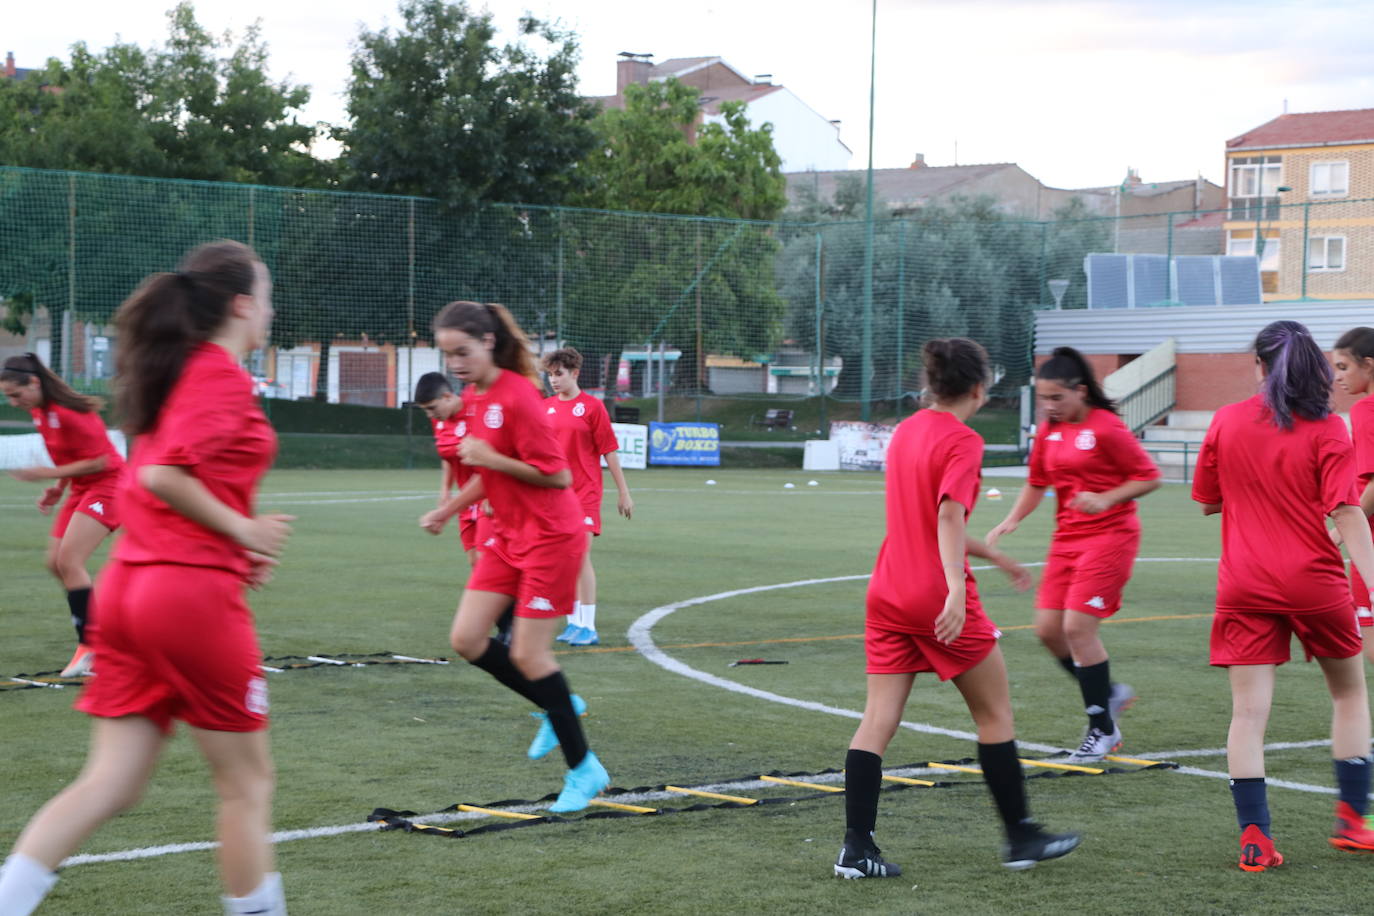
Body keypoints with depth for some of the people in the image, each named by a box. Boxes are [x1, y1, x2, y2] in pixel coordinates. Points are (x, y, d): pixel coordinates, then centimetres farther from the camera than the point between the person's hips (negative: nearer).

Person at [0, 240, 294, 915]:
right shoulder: (225, 379, -11)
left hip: (129, 582, 8)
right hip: (194, 591, -8)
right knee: (247, 781, 6)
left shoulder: (174, 370, 16)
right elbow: (163, 475, -21)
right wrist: (244, 530, -12)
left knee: (110, 783, 7)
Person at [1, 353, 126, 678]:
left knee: (69, 561, -19)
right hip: (82, 489, 10)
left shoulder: (69, 412, -24)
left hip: (107, 484, -10)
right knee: (55, 563, 6)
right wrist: (59, 487, 4)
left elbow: (99, 461, -22)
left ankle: (89, 647, -14)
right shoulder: (39, 412, 4)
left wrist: (48, 475, -20)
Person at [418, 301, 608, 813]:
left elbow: (557, 475, -20)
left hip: (550, 537, -8)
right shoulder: (473, 399, 7)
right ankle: (557, 708, 21)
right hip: (509, 536, 9)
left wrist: (491, 459, -22)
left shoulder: (517, 397, -19)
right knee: (466, 640, 1)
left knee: (527, 656, -7)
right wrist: (447, 510, 14)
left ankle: (583, 770, 8)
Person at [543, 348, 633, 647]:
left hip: (585, 491, -5)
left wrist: (623, 491, -3)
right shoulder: (545, 407, 9)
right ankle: (574, 622, 15)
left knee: (581, 557, -10)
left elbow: (609, 450, -3)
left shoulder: (592, 406, -5)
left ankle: (588, 627, -7)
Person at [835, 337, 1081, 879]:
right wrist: (957, 590, -33)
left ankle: (857, 848, -3)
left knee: (878, 720, 3)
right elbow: (949, 516, -25)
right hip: (938, 598, -7)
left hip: (888, 593, 7)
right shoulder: (962, 441, -11)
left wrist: (996, 557, 32)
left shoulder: (906, 432, 14)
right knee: (995, 714, 8)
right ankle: (1020, 837, 17)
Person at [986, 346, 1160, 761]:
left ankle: (1103, 729, 0)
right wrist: (1011, 520, 7)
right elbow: (1037, 483, 20)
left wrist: (1106, 499, -22)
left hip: (1109, 536, -8)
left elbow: (1149, 477, -10)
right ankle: (1109, 694, 23)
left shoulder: (1106, 428, -13)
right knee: (1048, 628, 1)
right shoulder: (1049, 431, 8)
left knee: (1078, 626, -13)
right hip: (1067, 538, 8)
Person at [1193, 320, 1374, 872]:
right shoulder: (1326, 429, -7)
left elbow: (1208, 502, 10)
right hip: (1316, 583, -1)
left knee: (1249, 712, 0)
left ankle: (1255, 837, -7)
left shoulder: (1226, 422, 1)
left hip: (1245, 588, 1)